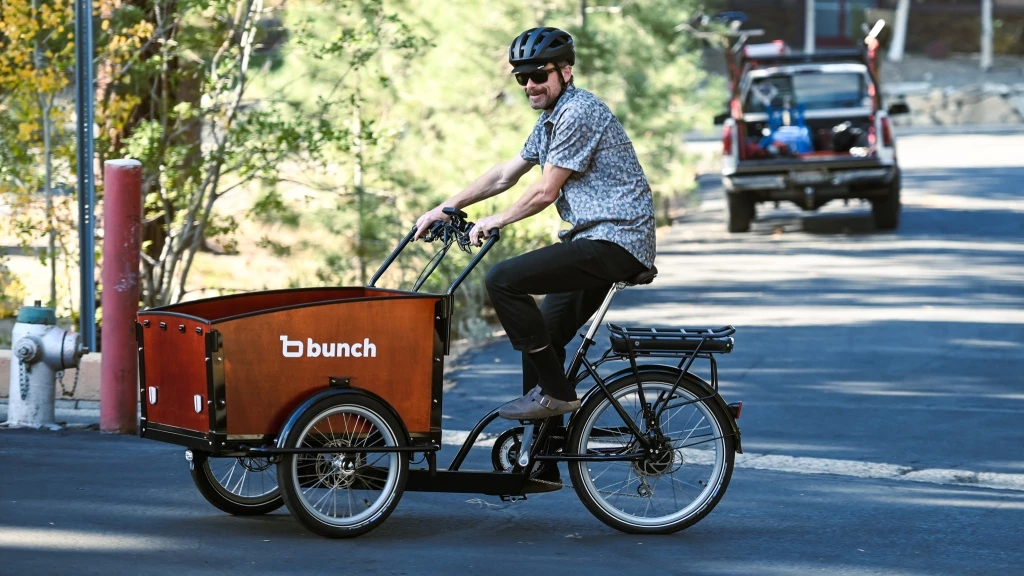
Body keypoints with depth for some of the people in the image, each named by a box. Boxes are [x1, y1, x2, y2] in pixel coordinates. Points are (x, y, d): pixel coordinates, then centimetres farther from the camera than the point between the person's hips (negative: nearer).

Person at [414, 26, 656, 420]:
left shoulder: (578, 113, -14)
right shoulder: (550, 120, 18)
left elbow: (545, 192, -14)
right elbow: (504, 176, 24)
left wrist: (496, 221, 0)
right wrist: (447, 208, 20)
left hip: (614, 241, -11)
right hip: (599, 242, 11)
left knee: (503, 280, -19)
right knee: (543, 336, 13)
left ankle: (555, 391, -13)